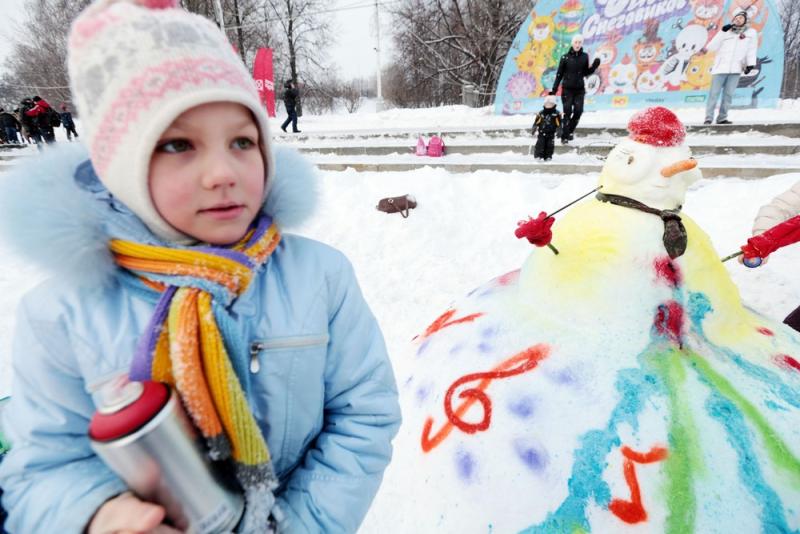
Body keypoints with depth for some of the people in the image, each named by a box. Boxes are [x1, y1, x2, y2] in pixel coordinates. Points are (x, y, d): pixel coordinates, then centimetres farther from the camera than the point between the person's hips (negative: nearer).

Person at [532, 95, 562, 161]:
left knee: (550, 145, 0)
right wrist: (535, 129, -7)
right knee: (540, 144, -9)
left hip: (551, 134, 0)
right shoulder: (541, 113, 2)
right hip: (541, 133, 0)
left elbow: (559, 124, 2)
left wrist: (558, 131, -6)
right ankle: (538, 156, -6)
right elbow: (536, 123, 5)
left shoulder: (556, 114, 1)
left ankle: (548, 156, 9)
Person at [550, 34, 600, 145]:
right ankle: (564, 136, -1)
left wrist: (594, 66, -4)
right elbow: (559, 74, 1)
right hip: (567, 89, -2)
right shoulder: (565, 57, -2)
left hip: (580, 89, 2)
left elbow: (586, 73, 12)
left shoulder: (585, 57, 6)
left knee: (578, 111, -8)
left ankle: (570, 130, 14)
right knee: (567, 112, -7)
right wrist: (554, 89, -2)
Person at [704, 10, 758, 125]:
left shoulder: (751, 33, 13)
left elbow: (752, 50, 9)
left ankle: (722, 118, 1)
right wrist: (722, 32, -7)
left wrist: (750, 64, -4)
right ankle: (708, 118, -5)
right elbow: (711, 47, 1)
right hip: (720, 67, -1)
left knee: (728, 94, -2)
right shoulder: (725, 32, 12)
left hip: (736, 69, 1)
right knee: (714, 94, -6)